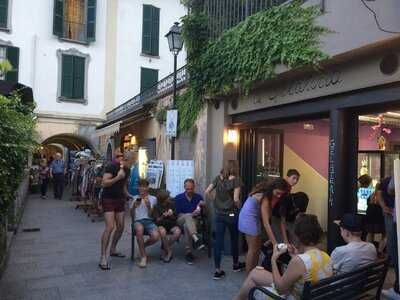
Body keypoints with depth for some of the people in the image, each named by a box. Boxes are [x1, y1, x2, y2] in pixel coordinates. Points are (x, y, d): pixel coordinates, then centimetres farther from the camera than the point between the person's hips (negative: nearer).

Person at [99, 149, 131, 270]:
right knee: (110, 227, -15)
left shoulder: (126, 169, 8)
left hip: (120, 199, 7)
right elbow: (104, 183, -24)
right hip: (108, 199, -7)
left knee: (120, 227, 9)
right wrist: (118, 177, -31)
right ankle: (103, 257, -6)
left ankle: (113, 250, 29)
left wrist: (128, 195, 9)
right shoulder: (111, 166, -15)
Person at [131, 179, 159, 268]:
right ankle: (143, 256, -23)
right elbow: (132, 215, 12)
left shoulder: (153, 198, 14)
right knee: (139, 229, -40)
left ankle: (143, 246, 4)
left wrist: (148, 206, -14)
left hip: (149, 221, 0)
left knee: (156, 236, -32)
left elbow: (151, 215, 5)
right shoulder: (135, 198, 17)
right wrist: (134, 206, -8)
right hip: (138, 221, 0)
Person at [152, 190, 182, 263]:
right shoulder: (157, 207, 1)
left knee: (178, 231, -31)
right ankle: (169, 251, -17)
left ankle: (165, 250, -12)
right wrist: (163, 216, -20)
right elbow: (156, 220, -2)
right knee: (162, 232, -38)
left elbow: (175, 218, 9)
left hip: (171, 224, 2)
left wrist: (171, 215, -13)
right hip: (161, 225, -2)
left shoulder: (172, 204, 7)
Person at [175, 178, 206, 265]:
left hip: (194, 221, 1)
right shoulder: (178, 198, 5)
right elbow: (179, 214, -2)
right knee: (188, 216, -36)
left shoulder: (199, 197, 8)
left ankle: (188, 252, -33)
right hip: (181, 221, -1)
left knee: (187, 226, -36)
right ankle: (196, 240, -54)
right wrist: (191, 215, -18)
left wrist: (202, 206, -16)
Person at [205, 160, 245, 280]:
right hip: (232, 214, -3)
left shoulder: (218, 178, 2)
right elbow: (236, 199, -18)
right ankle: (236, 264, 35)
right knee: (234, 239, 17)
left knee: (218, 241, 5)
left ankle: (218, 270, 8)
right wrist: (239, 207, 1)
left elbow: (207, 192, 2)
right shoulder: (236, 180, -10)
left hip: (219, 214, 3)